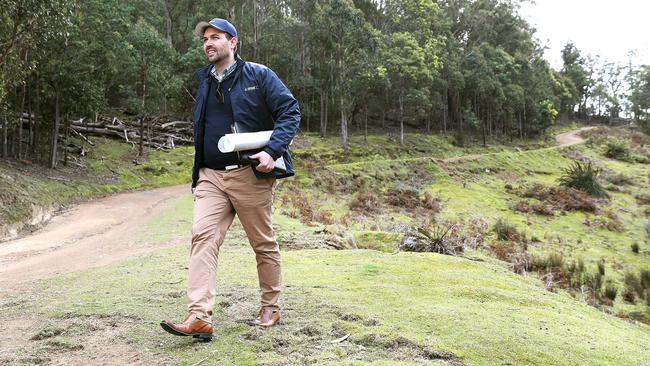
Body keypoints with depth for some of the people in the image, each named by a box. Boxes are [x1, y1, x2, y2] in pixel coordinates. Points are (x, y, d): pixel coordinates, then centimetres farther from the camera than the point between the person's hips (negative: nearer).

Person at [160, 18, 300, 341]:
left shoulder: (258, 75, -2)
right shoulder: (205, 82, 15)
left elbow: (290, 112, -8)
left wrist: (272, 151, -20)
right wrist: (198, 172, 17)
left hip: (250, 175, -4)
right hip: (210, 177, 5)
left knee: (263, 243, 6)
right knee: (202, 237, -12)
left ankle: (270, 307, 23)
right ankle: (199, 317, -16)